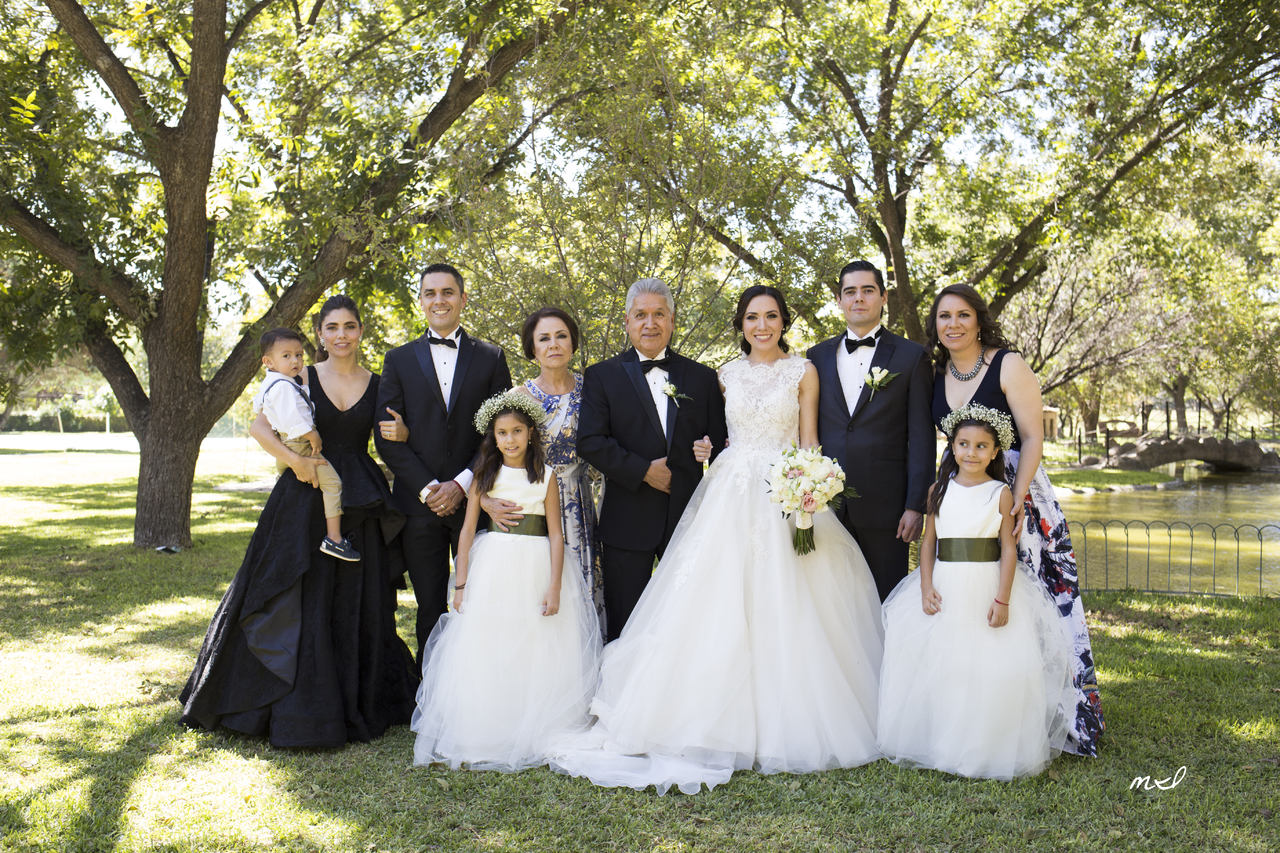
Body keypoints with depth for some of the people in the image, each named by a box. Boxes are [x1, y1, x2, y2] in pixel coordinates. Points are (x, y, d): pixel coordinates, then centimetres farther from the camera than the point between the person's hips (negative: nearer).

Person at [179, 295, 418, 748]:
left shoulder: (378, 385, 7)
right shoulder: (302, 378, 2)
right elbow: (259, 426, -4)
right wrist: (293, 458, -18)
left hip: (358, 506, 2)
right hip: (304, 500, -1)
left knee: (355, 605, 7)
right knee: (299, 603, 1)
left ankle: (357, 705, 23)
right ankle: (298, 711, 13)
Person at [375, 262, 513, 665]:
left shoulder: (491, 358, 8)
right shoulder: (398, 360, 9)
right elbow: (387, 437, 2)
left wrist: (462, 485, -9)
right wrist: (427, 489, -9)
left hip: (474, 501, 0)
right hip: (420, 505, 1)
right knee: (430, 612, 6)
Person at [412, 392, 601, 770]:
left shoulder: (546, 476, -1)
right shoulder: (484, 475, 2)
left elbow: (555, 534, -2)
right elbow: (467, 531, 3)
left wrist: (554, 589, -7)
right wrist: (460, 584, 0)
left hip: (536, 569, -1)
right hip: (491, 568, 1)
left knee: (537, 654, 3)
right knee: (484, 652, 1)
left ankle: (534, 735, 15)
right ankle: (485, 736, 11)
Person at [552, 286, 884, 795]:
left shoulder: (802, 372, 4)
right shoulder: (727, 374, 13)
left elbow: (809, 442, 0)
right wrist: (705, 449, 2)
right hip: (729, 497, 3)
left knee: (781, 610, -4)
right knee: (721, 607, -2)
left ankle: (781, 728, 6)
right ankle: (728, 723, 5)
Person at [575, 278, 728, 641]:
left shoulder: (702, 377, 9)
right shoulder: (602, 376, 3)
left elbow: (720, 443, 8)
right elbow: (590, 442, -7)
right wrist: (644, 470, -14)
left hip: (690, 516, 2)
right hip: (627, 521, -2)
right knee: (624, 627, 6)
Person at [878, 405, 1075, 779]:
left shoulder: (1001, 494, -1)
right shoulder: (939, 490, 7)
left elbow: (1009, 549, -4)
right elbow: (928, 542, 7)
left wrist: (1003, 600, -11)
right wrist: (926, 589, -4)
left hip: (987, 589, -3)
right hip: (946, 591, 3)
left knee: (991, 669, -5)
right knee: (936, 662, 4)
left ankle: (987, 748, 11)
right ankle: (937, 741, 18)